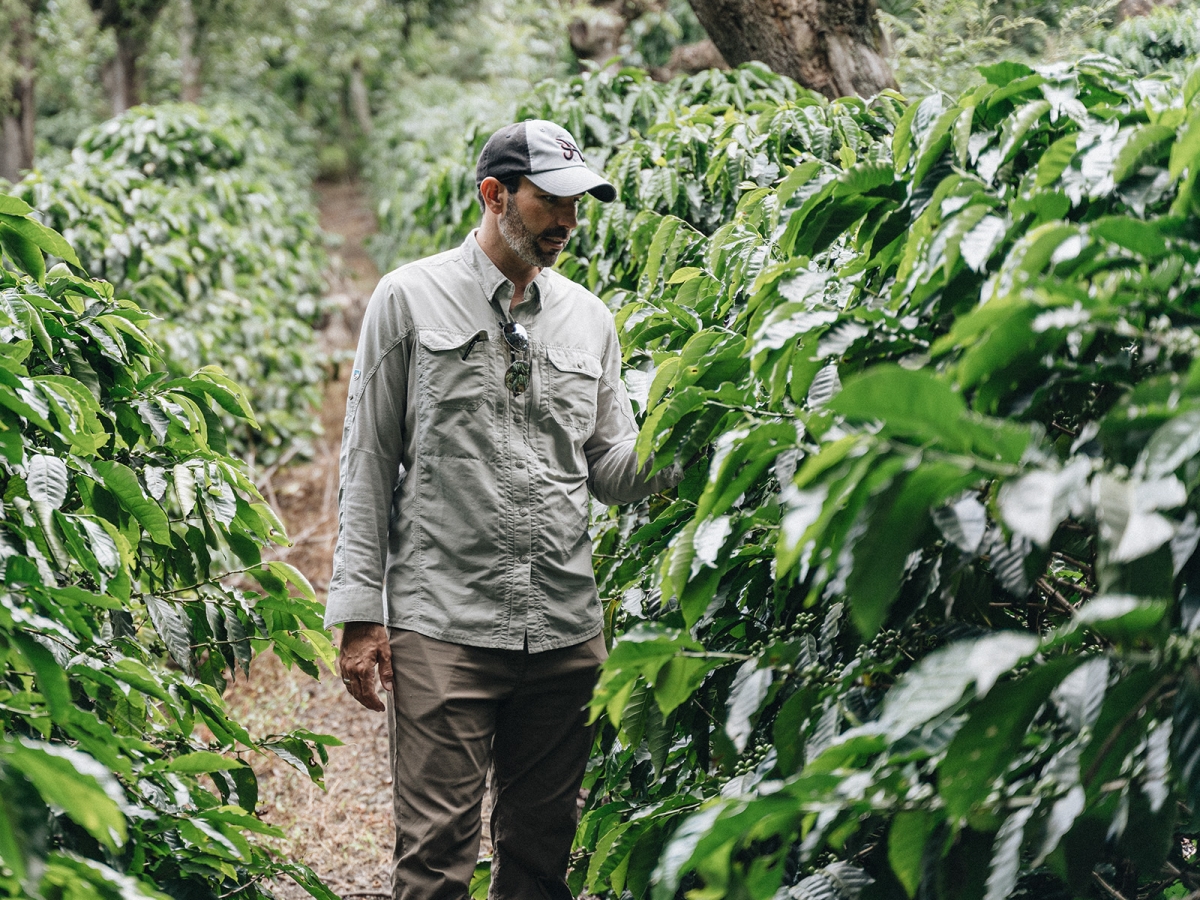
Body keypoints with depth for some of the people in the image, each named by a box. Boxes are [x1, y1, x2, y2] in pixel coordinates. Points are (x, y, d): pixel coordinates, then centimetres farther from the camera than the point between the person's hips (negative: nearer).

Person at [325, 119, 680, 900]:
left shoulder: (588, 317, 13)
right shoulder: (411, 299, 3)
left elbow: (612, 470, 13)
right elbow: (368, 461, 2)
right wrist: (359, 612, -4)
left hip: (566, 629, 4)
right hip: (442, 626, -4)